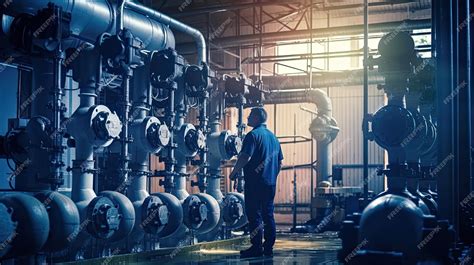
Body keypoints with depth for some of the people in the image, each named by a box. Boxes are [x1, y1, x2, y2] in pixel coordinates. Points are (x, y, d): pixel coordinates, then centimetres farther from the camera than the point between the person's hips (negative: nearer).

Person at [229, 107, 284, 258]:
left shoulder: (253, 135, -11)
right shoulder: (273, 137, 15)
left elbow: (245, 157, -21)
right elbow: (280, 162, 19)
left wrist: (234, 172, -9)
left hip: (255, 182, -8)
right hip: (270, 183, 8)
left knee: (254, 215, -3)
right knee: (268, 215, 11)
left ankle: (256, 248, -3)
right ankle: (269, 248, 14)